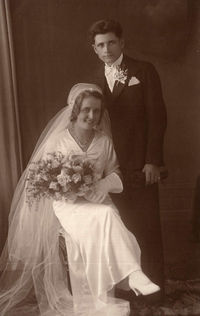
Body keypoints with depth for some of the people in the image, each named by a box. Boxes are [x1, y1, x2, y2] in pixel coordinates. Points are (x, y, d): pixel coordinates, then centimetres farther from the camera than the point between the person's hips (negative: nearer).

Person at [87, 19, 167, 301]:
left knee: (147, 227, 5)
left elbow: (158, 116, -5)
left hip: (141, 164, -3)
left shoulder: (144, 71, 0)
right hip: (110, 166, 3)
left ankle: (154, 284, 21)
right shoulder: (94, 78, 11)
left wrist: (152, 161, -10)